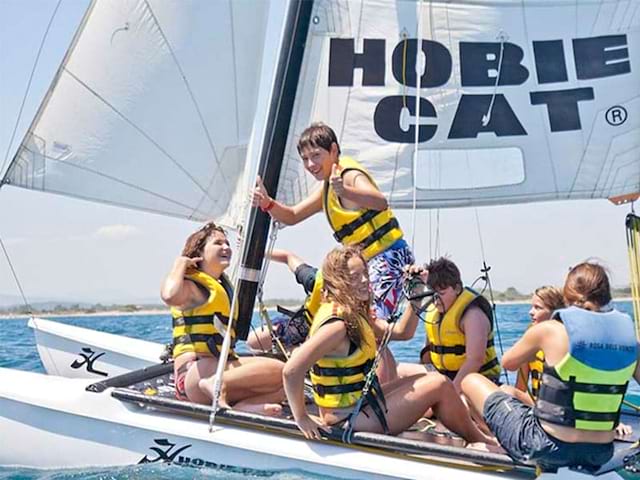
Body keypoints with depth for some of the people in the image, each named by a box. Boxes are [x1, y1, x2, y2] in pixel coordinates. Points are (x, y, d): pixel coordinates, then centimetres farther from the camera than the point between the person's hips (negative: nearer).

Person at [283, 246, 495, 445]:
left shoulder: (356, 314, 7)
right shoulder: (337, 323, -25)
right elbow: (291, 370, -31)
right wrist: (302, 419, -23)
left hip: (361, 403, 10)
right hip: (348, 422, -10)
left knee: (430, 379, 15)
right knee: (438, 385, -6)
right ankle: (480, 442, 16)